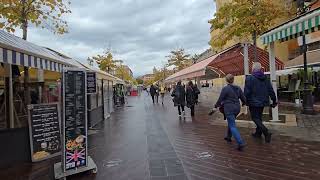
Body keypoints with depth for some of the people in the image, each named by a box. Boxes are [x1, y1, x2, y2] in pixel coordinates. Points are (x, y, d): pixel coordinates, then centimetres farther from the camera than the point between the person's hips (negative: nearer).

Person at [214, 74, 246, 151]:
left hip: (229, 109, -7)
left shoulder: (225, 88, -14)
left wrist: (216, 105, 11)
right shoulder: (238, 88, 4)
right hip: (237, 108, 7)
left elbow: (220, 99, -8)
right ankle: (229, 137, 40)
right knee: (230, 122, 26)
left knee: (232, 126, -4)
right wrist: (243, 103, 34)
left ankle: (240, 143, -13)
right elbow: (243, 98, 11)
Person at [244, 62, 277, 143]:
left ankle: (266, 133, -13)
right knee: (259, 117, 19)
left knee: (255, 118, 1)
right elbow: (271, 91, 6)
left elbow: (247, 92, -16)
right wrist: (274, 101, 14)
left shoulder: (249, 78, -15)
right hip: (263, 102, 7)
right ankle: (258, 133, 30)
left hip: (254, 103, -7)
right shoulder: (265, 78, 5)